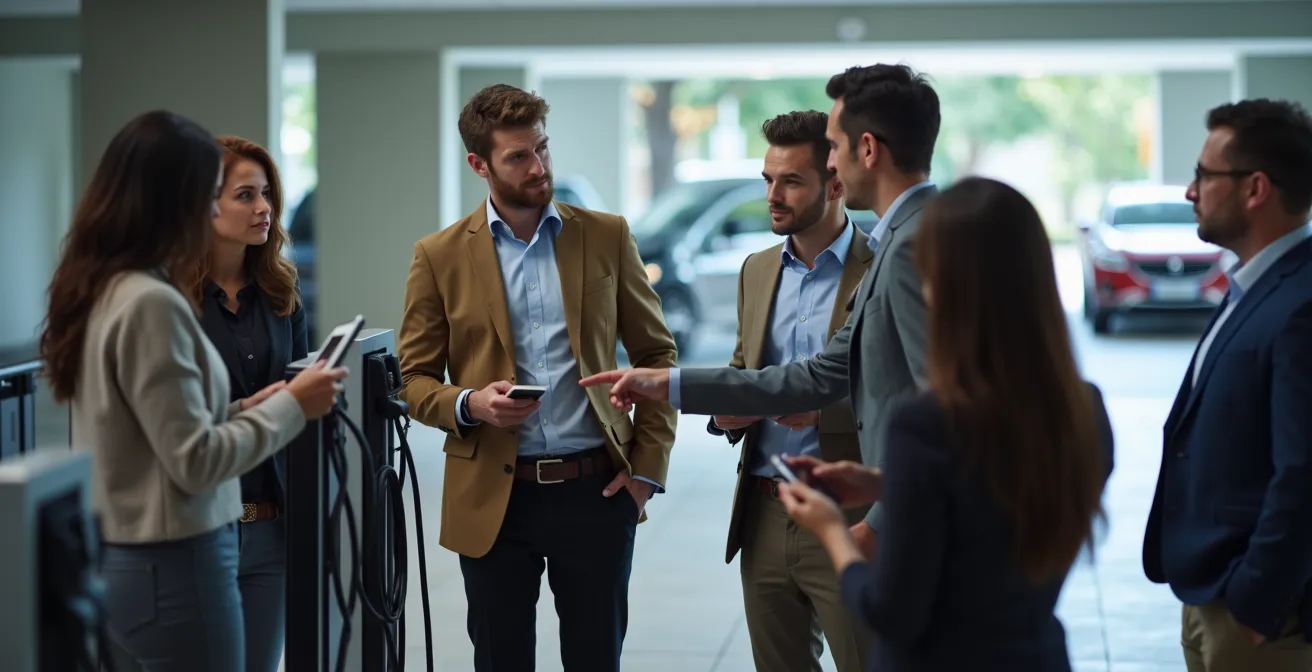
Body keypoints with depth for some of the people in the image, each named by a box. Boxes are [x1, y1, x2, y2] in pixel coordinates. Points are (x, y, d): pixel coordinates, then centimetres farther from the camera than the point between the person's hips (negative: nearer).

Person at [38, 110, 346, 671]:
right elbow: (195, 461, -19)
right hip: (172, 566, -9)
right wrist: (290, 407, -9)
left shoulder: (99, 291, 8)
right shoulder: (151, 303, -20)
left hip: (114, 559, 9)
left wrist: (242, 411, 11)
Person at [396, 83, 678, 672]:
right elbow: (414, 380, 5)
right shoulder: (440, 257, 1)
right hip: (493, 497, 0)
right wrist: (468, 404, -16)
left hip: (596, 490, 1)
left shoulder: (607, 237, 4)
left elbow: (657, 354, 9)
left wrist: (648, 465, 1)